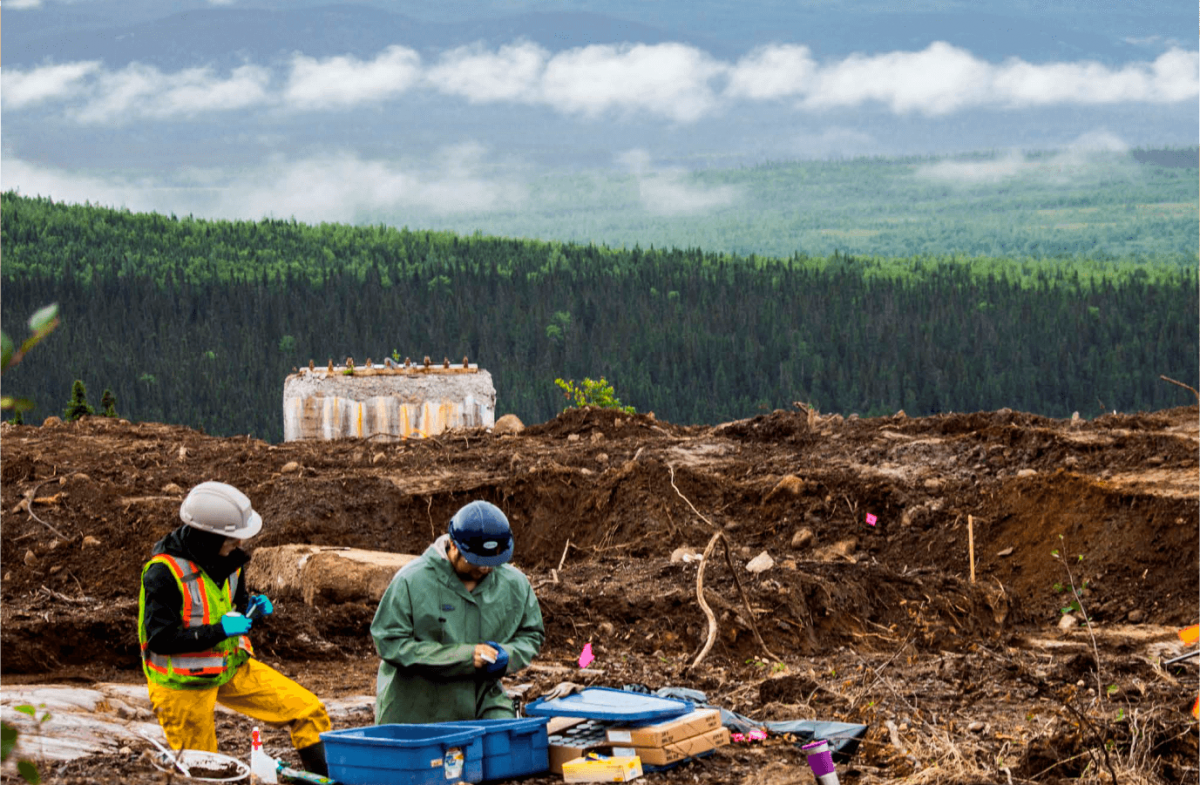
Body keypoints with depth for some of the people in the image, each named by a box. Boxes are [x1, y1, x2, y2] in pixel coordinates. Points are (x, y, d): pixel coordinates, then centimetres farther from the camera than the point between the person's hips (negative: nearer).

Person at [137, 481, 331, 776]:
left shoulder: (228, 560, -2)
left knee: (308, 711, -2)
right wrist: (219, 631, -27)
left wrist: (252, 608, -8)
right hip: (184, 684, -6)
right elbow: (160, 640, -26)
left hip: (231, 666, 6)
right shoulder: (164, 572, -25)